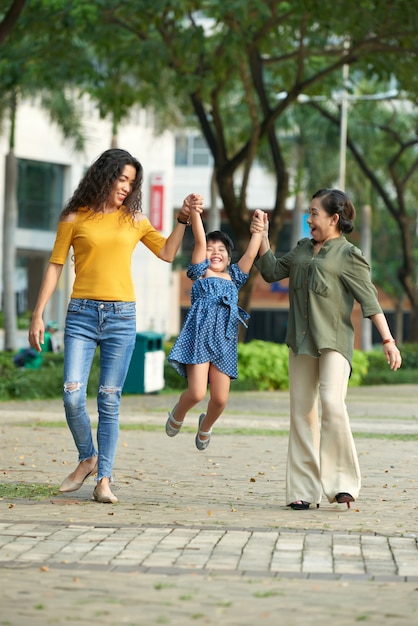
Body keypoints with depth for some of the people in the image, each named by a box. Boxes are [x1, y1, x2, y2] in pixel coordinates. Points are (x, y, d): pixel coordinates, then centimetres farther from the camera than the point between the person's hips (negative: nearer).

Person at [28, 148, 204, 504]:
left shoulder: (134, 220, 12)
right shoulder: (74, 219, 5)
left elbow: (167, 253, 14)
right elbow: (55, 267, 6)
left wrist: (184, 218, 4)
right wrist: (38, 315, 2)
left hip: (121, 316, 1)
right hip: (82, 314, -1)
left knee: (109, 401, -2)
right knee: (73, 396, -10)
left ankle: (104, 479, 1)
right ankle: (88, 458, 14)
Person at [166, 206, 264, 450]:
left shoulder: (234, 278, 19)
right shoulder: (200, 274, 9)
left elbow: (251, 253, 13)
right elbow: (199, 240, -1)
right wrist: (194, 212, -10)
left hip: (225, 341, 4)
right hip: (199, 336, -4)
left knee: (220, 399, 0)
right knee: (197, 393, -15)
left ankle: (206, 426, 31)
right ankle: (178, 414, 18)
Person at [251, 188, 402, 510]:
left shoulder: (349, 255, -4)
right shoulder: (302, 248, 16)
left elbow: (370, 300, -8)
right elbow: (272, 271, 20)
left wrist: (388, 341, -13)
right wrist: (262, 238, 11)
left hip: (333, 341, -6)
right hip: (301, 342, 7)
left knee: (332, 403, -22)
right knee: (301, 411, 4)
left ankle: (343, 481, -14)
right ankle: (304, 489, 7)